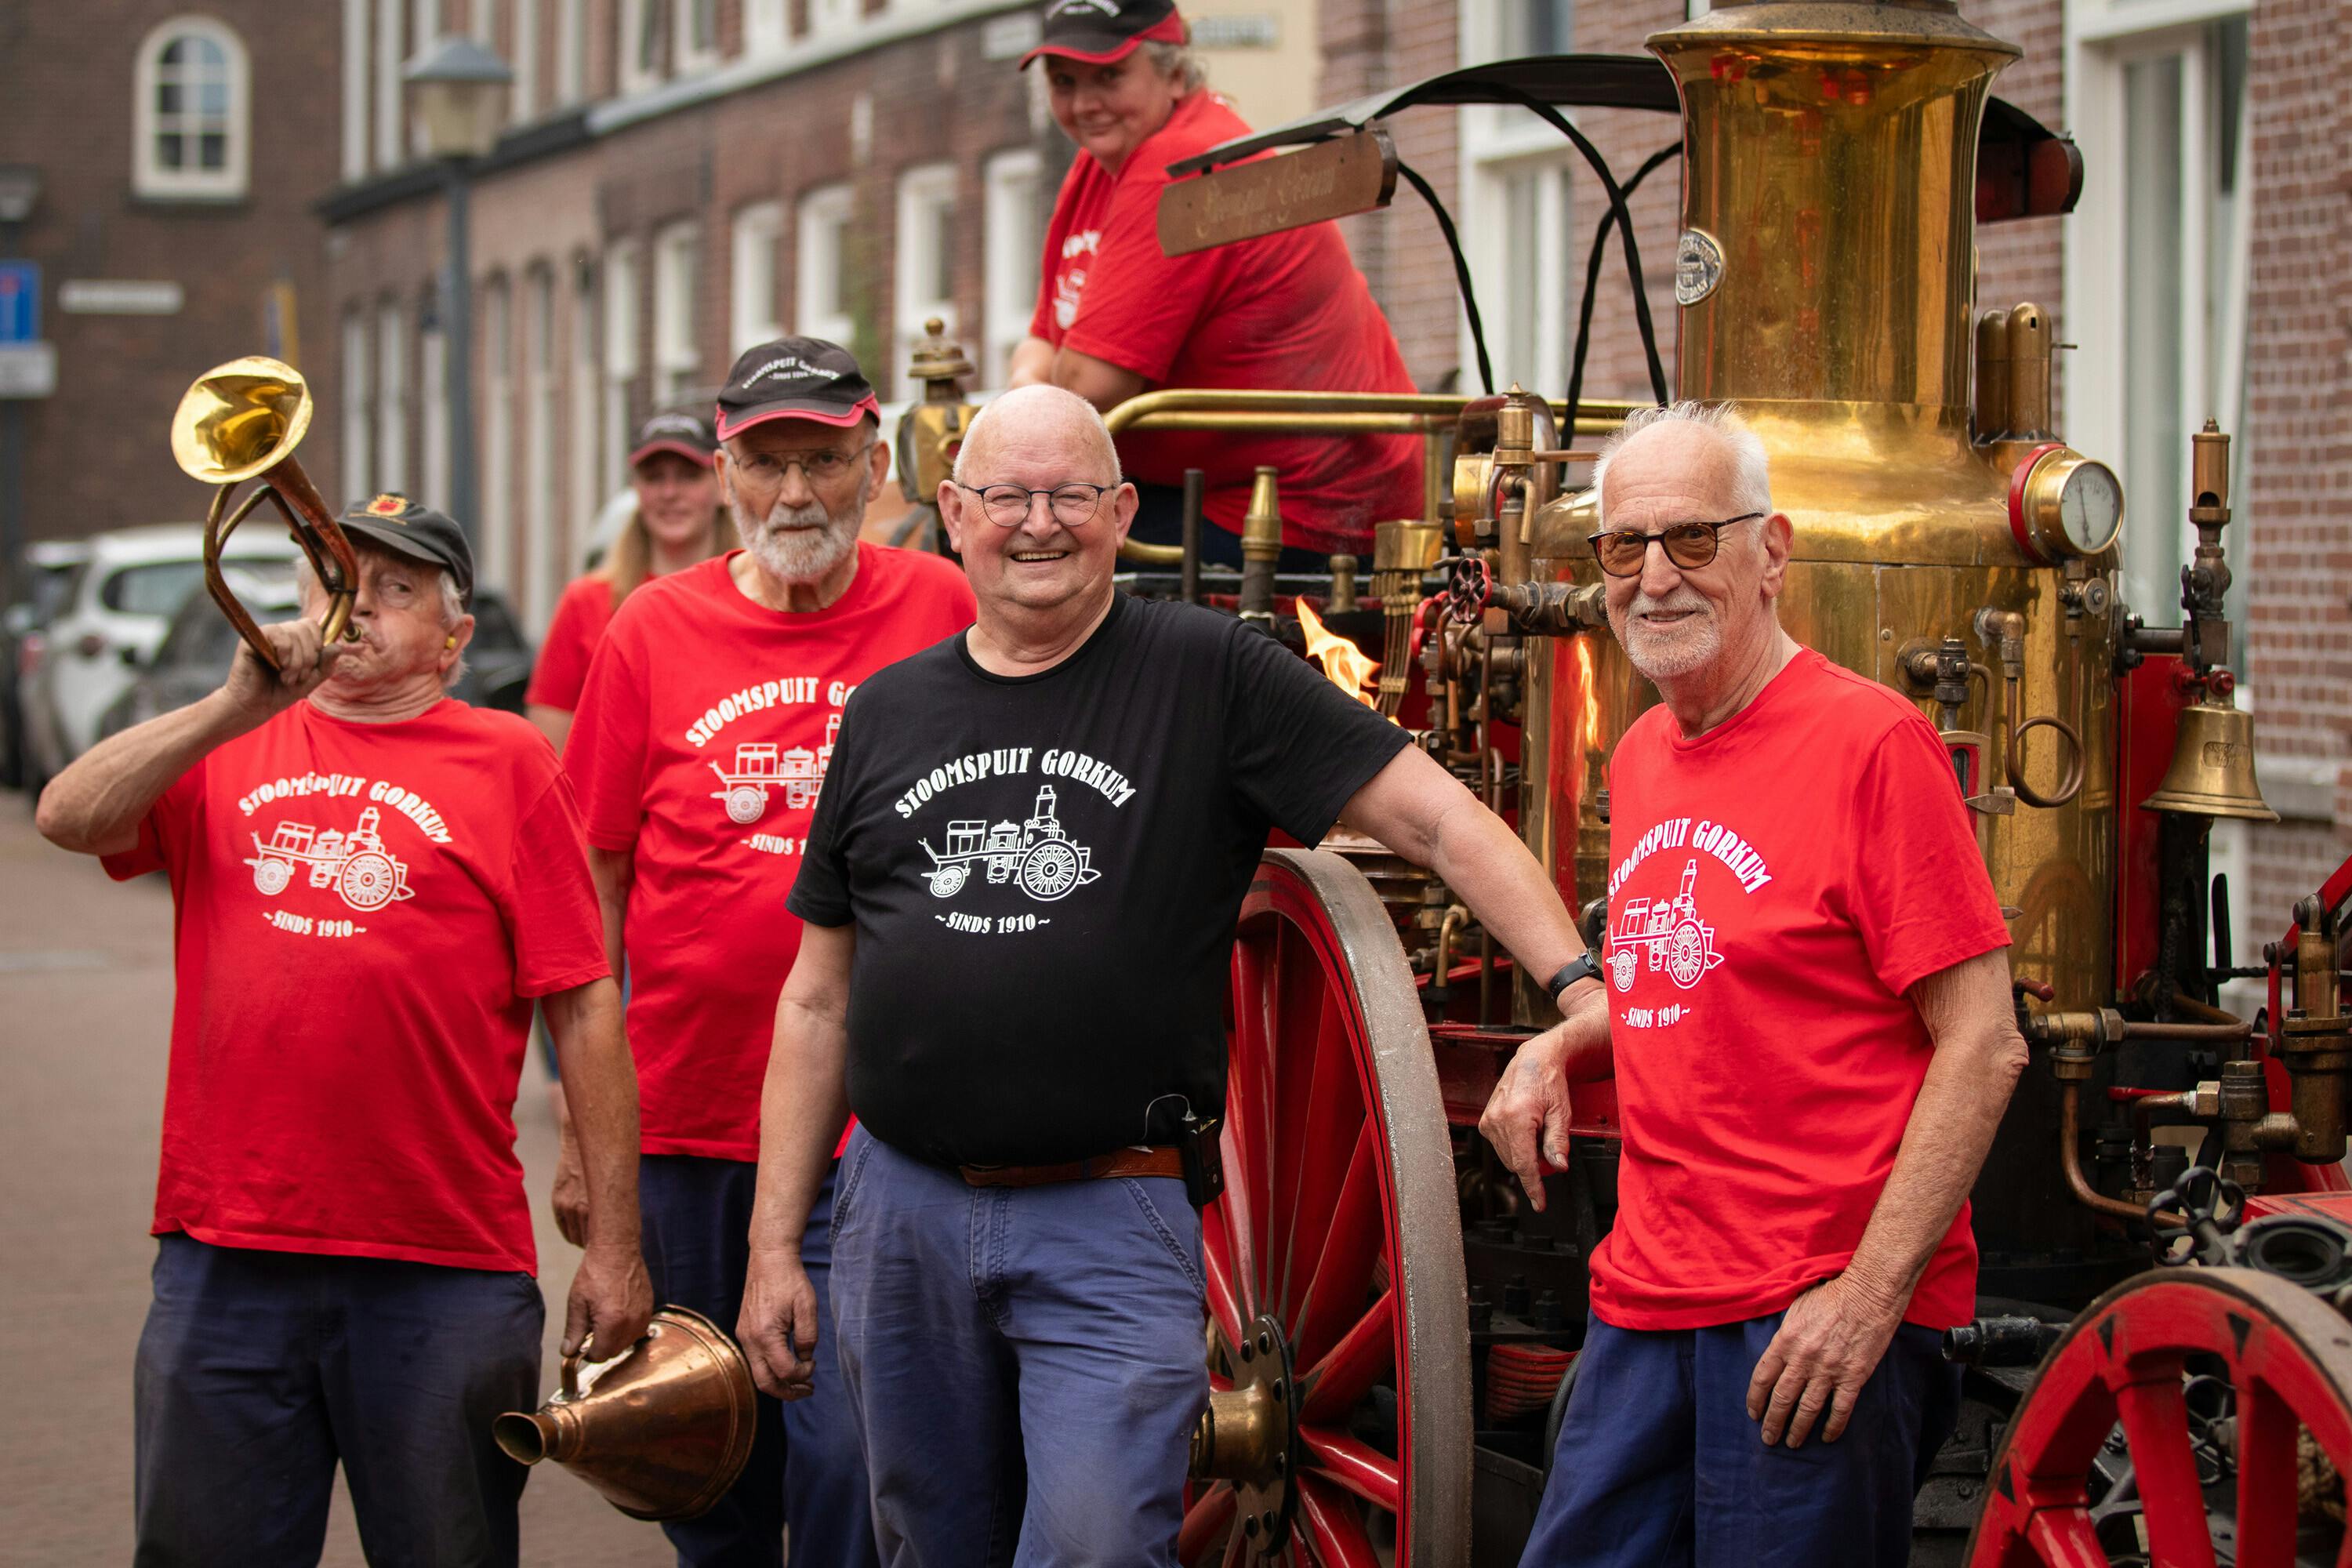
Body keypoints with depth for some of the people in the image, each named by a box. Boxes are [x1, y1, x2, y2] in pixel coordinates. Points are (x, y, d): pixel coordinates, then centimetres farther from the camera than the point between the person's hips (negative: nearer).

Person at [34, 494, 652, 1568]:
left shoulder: (505, 761, 5)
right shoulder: (226, 751, 14)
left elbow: (584, 1010, 1)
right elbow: (68, 819, -3)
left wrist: (613, 1244, -4)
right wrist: (238, 709, -13)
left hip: (442, 1265, -2)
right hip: (224, 1255, 2)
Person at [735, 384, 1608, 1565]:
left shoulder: (1212, 679, -1)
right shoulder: (887, 715, 11)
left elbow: (1434, 818, -5)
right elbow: (820, 1001, 14)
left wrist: (1577, 984, -19)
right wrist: (773, 1245, 10)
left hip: (1113, 1224, -4)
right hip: (900, 1213, 4)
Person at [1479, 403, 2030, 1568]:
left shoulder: (1869, 743, -10)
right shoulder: (1641, 760, 14)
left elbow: (1983, 1045, -12)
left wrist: (1872, 1292, -18)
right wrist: (1559, 1052, 7)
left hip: (1824, 1313, -7)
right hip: (1642, 1299, 7)